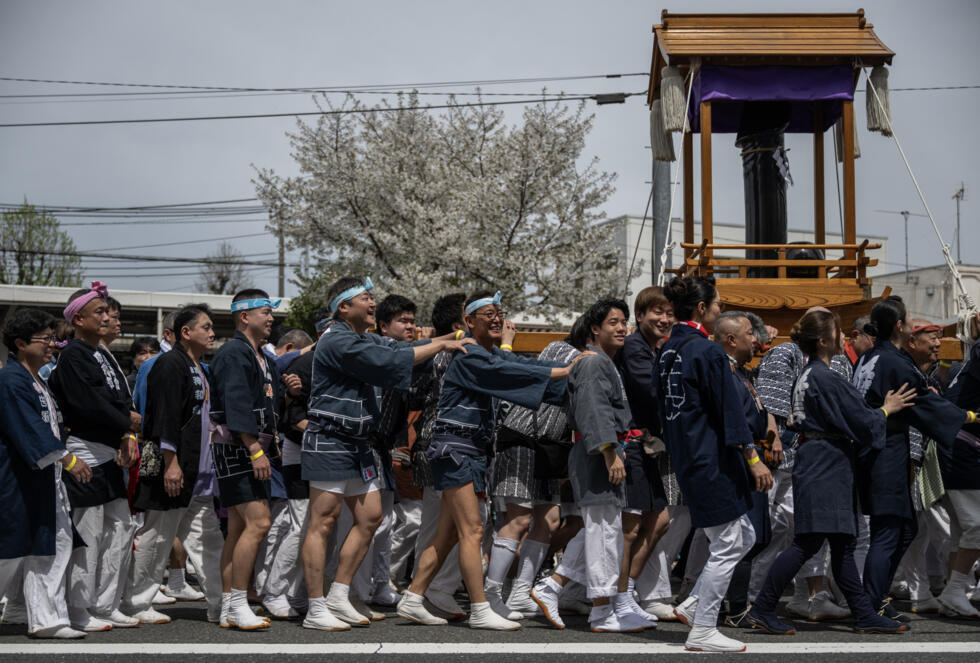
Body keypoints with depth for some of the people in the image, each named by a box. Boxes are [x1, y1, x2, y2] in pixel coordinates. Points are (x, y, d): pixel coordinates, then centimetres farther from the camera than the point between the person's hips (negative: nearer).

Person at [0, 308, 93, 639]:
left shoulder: (37, 381, 17)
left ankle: (47, 619, 9)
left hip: (45, 479, 10)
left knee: (53, 545, 6)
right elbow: (30, 430, -22)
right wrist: (68, 459, -23)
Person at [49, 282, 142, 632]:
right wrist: (127, 423, -9)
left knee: (121, 530, 11)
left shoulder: (103, 355, 16)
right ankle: (79, 612, 3)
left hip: (110, 455, 9)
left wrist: (127, 438, -3)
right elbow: (87, 405, -21)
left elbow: (122, 399, 14)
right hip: (85, 453, -9)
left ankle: (106, 605, 20)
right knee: (88, 534, -5)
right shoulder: (72, 356, -11)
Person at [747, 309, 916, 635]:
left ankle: (865, 615, 14)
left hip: (815, 460, 11)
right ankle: (762, 608, -5)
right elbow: (860, 421, -14)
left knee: (842, 543, 10)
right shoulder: (825, 378, -17)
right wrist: (886, 409, 3)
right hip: (825, 467, -11)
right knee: (808, 542, -8)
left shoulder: (808, 374, 14)